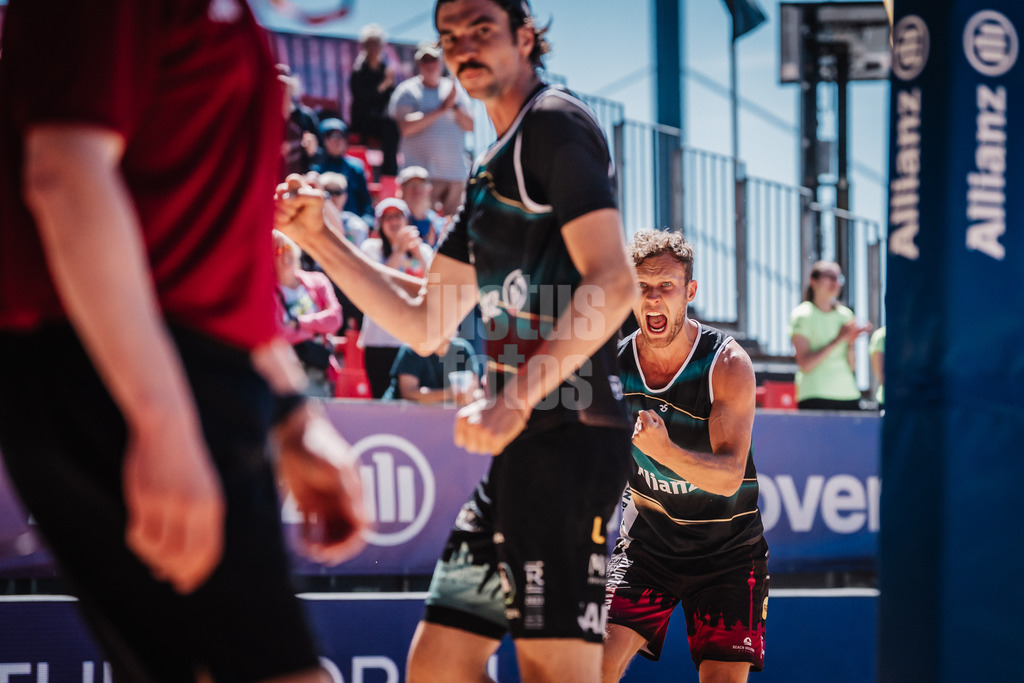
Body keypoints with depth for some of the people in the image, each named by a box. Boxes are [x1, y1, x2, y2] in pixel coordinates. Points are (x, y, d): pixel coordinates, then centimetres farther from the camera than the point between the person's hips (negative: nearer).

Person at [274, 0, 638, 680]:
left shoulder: (556, 123, -5)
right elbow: (423, 325, 25)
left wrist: (515, 401, -20)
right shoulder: (491, 173, 24)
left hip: (569, 437, -10)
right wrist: (319, 237, 16)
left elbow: (613, 282, -16)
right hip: (523, 446, 10)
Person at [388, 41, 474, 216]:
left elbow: (471, 126, 10)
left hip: (456, 173, 4)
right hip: (423, 173, -4)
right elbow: (406, 127, -12)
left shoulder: (455, 89, 14)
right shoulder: (407, 91, 2)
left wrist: (455, 107, -8)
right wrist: (441, 110, -12)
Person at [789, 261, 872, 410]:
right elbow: (805, 364, -11)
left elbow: (852, 366, 13)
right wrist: (837, 340, -14)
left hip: (849, 395, 5)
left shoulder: (845, 315, 14)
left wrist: (851, 342, -6)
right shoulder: (802, 315, 0)